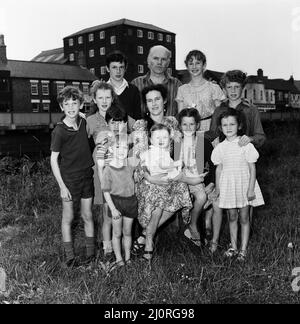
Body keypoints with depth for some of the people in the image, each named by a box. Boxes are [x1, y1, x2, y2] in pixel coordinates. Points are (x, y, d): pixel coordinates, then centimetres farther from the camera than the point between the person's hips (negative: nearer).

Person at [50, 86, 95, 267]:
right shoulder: (59, 131, -14)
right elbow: (54, 160, -10)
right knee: (68, 218, 8)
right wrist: (62, 186, -12)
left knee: (88, 216, 12)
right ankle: (70, 256, 22)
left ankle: (91, 252, 25)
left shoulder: (85, 123, -2)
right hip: (69, 179, -4)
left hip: (87, 176, 4)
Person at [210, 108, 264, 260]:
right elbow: (219, 169, 7)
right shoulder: (220, 147, 1)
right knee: (232, 217, 12)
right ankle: (233, 247, 23)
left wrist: (251, 189, -11)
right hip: (228, 186, 3)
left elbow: (252, 169, -7)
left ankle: (243, 249, 16)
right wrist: (217, 188, 7)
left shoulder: (246, 145, -9)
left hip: (243, 185, -2)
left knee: (244, 218, 6)